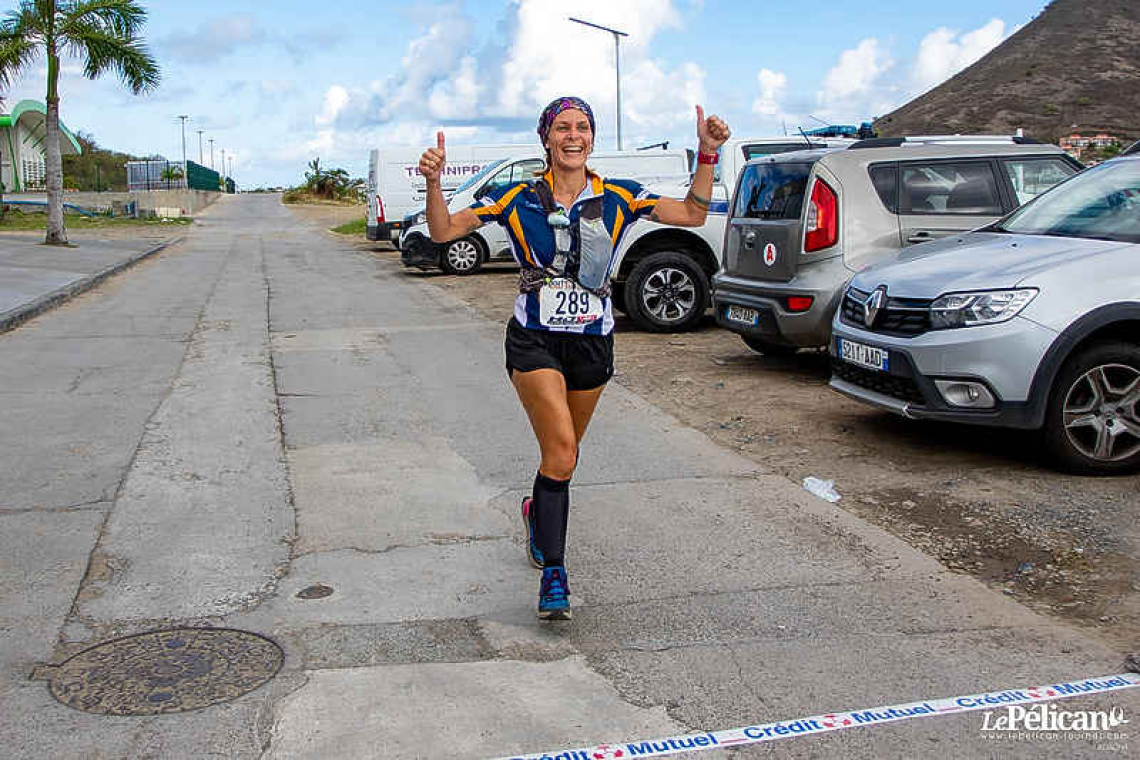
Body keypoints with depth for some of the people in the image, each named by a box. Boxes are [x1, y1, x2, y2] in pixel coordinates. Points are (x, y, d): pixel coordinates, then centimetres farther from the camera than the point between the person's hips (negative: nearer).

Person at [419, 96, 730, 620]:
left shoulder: (616, 198, 1)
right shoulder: (518, 200, -3)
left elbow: (692, 215, -1)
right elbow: (444, 231, -4)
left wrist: (707, 154, -11)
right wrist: (433, 182, -20)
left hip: (593, 342, 3)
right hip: (534, 341, -3)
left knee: (562, 454, 17)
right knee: (561, 453, -20)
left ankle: (538, 513, 50)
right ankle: (553, 574, -10)